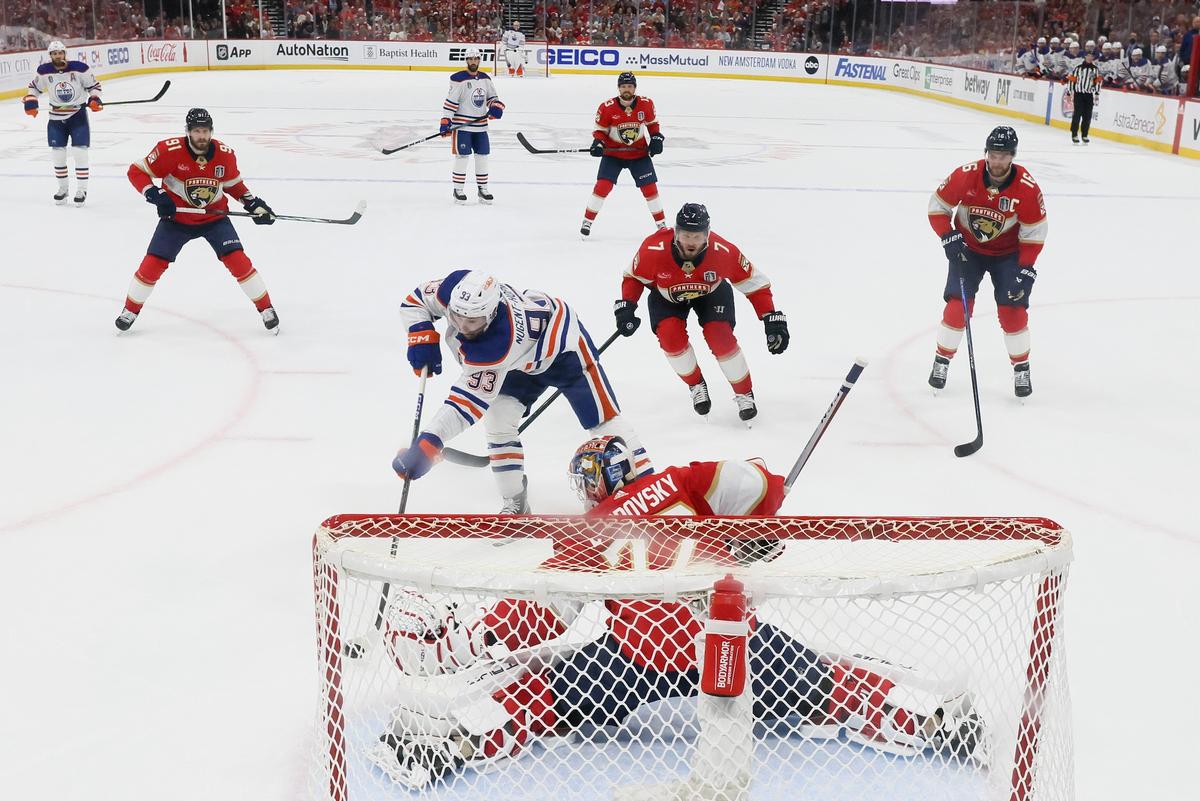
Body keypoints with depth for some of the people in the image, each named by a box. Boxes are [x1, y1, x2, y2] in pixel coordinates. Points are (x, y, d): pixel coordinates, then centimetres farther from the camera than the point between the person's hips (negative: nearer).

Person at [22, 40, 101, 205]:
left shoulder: (79, 68, -13)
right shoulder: (44, 71, -6)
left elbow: (94, 84, -2)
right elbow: (34, 86, 10)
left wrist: (94, 99, -18)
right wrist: (30, 100, -5)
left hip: (78, 114, -3)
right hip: (56, 116, 3)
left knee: (79, 151, -8)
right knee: (57, 153, 5)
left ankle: (81, 189, 2)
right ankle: (63, 188, 21)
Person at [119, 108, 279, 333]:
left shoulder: (225, 154, -11)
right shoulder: (170, 150, -21)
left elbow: (233, 183, 9)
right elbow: (136, 171, -14)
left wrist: (253, 204, -1)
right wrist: (156, 195, -26)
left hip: (214, 217, 1)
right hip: (176, 217, -1)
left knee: (238, 261, -13)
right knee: (153, 264, -5)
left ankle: (266, 308, 2)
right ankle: (130, 310, 18)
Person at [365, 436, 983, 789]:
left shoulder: (579, 542, 18)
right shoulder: (683, 482, 20)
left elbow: (534, 620, 11)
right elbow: (760, 488, 8)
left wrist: (446, 639, 20)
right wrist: (753, 538, 28)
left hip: (638, 651, -1)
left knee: (538, 703, 11)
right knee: (828, 691, 19)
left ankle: (451, 740, -4)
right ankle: (926, 718, 11)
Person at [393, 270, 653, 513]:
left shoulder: (499, 343, -45)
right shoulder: (456, 286, -30)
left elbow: (470, 402, -45)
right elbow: (415, 301, -10)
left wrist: (428, 445, -53)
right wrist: (423, 339, -26)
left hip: (561, 345, -7)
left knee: (602, 418, -6)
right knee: (498, 422, -6)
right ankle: (516, 504, 6)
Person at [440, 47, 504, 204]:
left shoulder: (485, 78, 8)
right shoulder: (458, 79, -11)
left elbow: (492, 97, 19)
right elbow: (450, 102, -13)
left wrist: (496, 106, -3)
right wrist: (446, 122, -19)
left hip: (480, 125, 6)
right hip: (461, 125, -6)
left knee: (483, 155, 8)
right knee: (462, 156, -5)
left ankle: (482, 189, 19)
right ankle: (458, 190, 5)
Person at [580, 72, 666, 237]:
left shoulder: (646, 104, -9)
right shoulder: (607, 107, -16)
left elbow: (653, 122, 9)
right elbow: (600, 130, -5)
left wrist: (657, 137, -6)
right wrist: (598, 143, -24)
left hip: (639, 153, 2)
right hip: (613, 153, -2)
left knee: (650, 187, -1)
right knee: (603, 185, -14)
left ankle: (661, 223, 14)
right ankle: (587, 221, 0)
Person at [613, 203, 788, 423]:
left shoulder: (723, 252, -35)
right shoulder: (653, 249, -35)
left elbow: (755, 283, -24)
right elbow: (634, 277, -13)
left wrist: (772, 320, -29)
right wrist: (626, 307, -25)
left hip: (712, 291, -1)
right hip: (666, 295, 1)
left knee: (721, 337, -21)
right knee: (670, 336, -23)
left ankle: (745, 394, 2)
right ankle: (696, 385, 6)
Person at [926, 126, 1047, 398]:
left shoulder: (1027, 187, -23)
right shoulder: (966, 176, -23)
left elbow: (1035, 232, -13)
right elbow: (937, 205, -9)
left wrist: (1026, 269, -18)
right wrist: (949, 238, -20)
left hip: (1008, 252, 0)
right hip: (967, 247, 0)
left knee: (1013, 310, -7)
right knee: (958, 304, -11)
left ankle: (1022, 368, 14)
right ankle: (942, 362, 9)